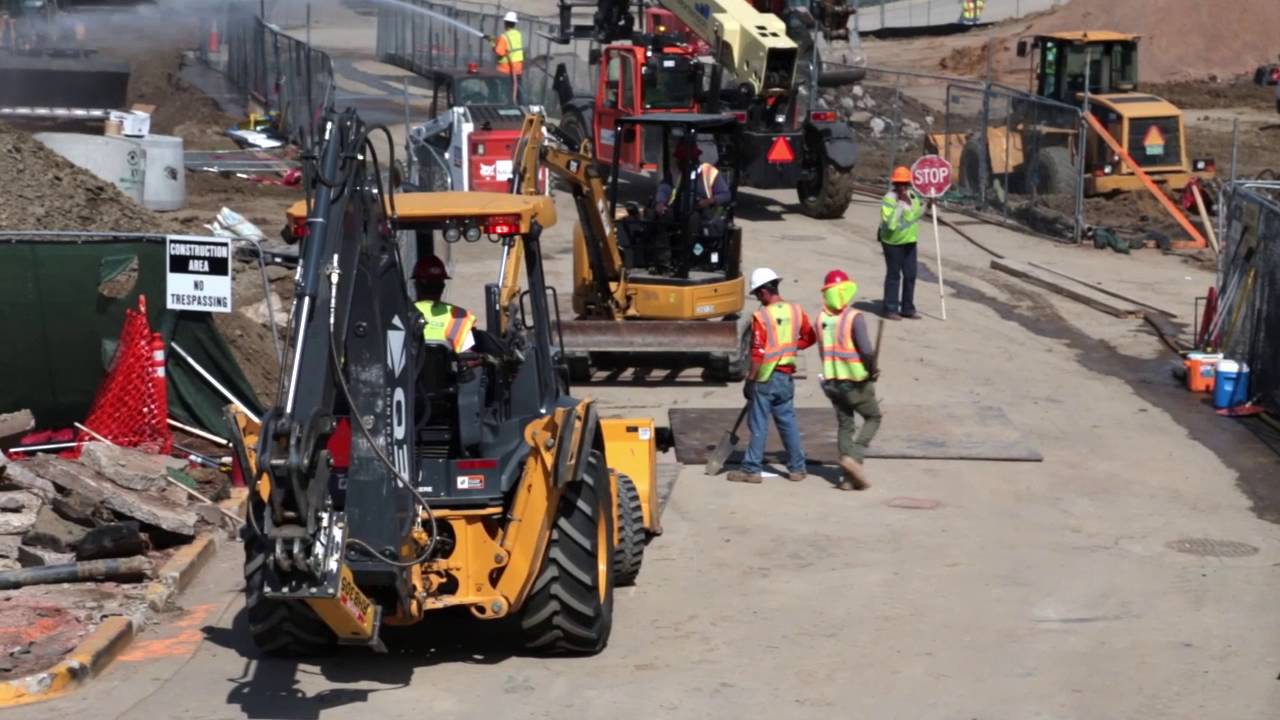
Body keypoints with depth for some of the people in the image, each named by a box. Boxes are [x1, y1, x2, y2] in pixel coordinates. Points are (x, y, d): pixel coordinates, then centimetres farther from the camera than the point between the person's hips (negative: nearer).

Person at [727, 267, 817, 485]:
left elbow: (758, 354, -17)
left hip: (765, 377, -5)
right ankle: (797, 468, 16)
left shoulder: (761, 316, -17)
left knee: (759, 425, 2)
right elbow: (810, 338, 13)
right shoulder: (796, 311, 0)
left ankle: (751, 470, 8)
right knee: (788, 422, 13)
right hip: (786, 377, 5)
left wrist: (749, 381, -9)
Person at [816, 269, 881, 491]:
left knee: (845, 425, 13)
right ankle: (854, 457, -3)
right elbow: (867, 350, -24)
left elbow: (823, 351, 6)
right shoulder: (854, 318, -18)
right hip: (856, 382, -5)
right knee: (873, 417, 15)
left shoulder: (822, 319, 0)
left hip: (831, 381, 5)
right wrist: (873, 369, -6)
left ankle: (850, 477, 9)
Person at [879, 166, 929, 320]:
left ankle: (907, 308, 20)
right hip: (893, 242, -7)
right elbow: (890, 224, -31)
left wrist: (927, 205, 6)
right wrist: (900, 204, -31)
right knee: (894, 275, 0)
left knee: (910, 275, 10)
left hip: (909, 241, 7)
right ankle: (891, 309, 8)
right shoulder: (888, 200, -20)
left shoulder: (912, 195, 4)